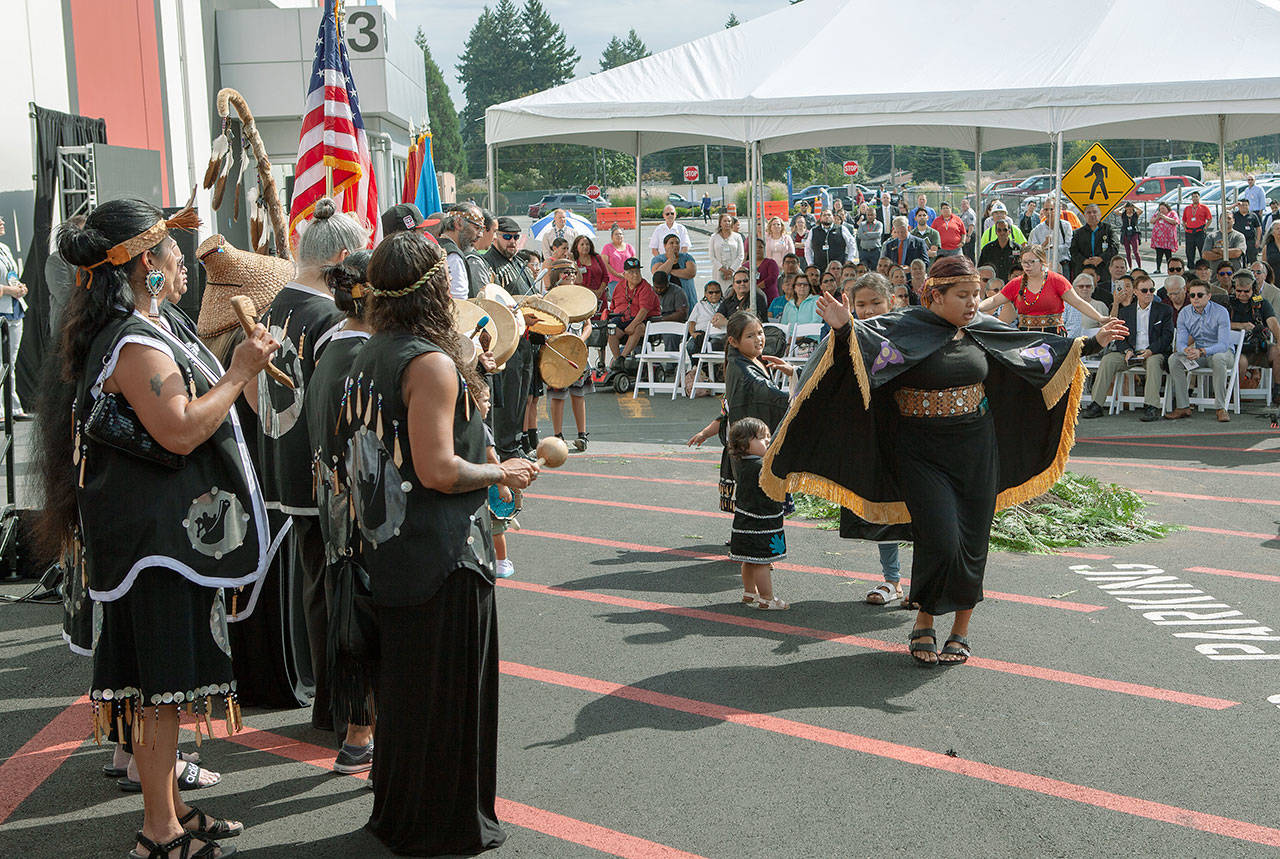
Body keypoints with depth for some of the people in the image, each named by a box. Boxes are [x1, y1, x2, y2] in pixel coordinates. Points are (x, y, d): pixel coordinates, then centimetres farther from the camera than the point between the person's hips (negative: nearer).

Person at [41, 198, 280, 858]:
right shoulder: (135, 345, -20)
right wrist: (241, 370, -20)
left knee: (162, 673, 17)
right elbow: (180, 431, -26)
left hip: (169, 527, 11)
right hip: (155, 533, -11)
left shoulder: (152, 325, 12)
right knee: (161, 677, -2)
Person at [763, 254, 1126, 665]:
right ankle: (924, 624, 11)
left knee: (972, 541, 5)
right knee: (940, 540, -13)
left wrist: (1093, 342, 20)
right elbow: (868, 337, -26)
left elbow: (1036, 347, 18)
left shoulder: (982, 330, 7)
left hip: (976, 450, 4)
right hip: (921, 453, -4)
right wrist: (844, 327, -48)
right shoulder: (905, 327, -8)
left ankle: (961, 630, 22)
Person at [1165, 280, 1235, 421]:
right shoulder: (1184, 314, -2)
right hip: (1197, 353, 4)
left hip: (1222, 351, -4)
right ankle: (1183, 407, -19)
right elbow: (1180, 342, -7)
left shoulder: (1221, 312, -16)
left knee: (1218, 358, -39)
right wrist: (1187, 350, -33)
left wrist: (1202, 351, -41)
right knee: (1174, 359, -21)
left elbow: (1224, 344, -24)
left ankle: (1221, 408, -33)